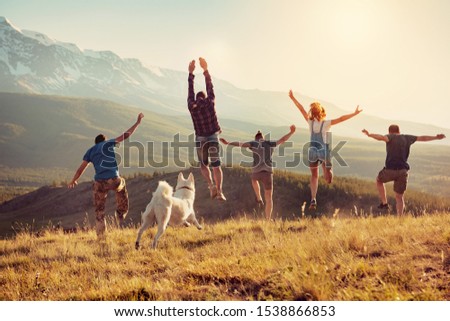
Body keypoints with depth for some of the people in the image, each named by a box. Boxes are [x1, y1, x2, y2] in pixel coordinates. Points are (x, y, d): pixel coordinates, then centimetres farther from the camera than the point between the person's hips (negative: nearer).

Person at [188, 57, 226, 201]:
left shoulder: (192, 107, -6)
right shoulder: (210, 103, -7)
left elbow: (190, 91, 3)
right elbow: (210, 88, 0)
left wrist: (191, 73, 9)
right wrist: (206, 70, 5)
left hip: (200, 140, 0)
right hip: (213, 138, 0)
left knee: (203, 165, 16)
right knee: (216, 166, 6)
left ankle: (211, 185, -8)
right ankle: (219, 191, -4)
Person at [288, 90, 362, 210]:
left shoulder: (310, 122, -4)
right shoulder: (327, 123, -10)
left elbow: (301, 109, 0)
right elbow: (341, 119, -14)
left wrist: (292, 98, 6)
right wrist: (354, 113, -9)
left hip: (312, 150, 2)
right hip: (324, 151, -2)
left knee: (314, 176, 14)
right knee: (328, 179, 13)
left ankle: (313, 199, 1)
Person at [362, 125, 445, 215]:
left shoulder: (390, 137, 2)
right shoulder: (407, 138, 15)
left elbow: (382, 137, -22)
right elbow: (422, 138, 24)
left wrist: (369, 134, -32)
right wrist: (436, 137, 36)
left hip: (390, 170, -3)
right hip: (403, 171, 3)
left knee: (379, 180, 29)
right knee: (399, 197, 13)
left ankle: (384, 203, 21)